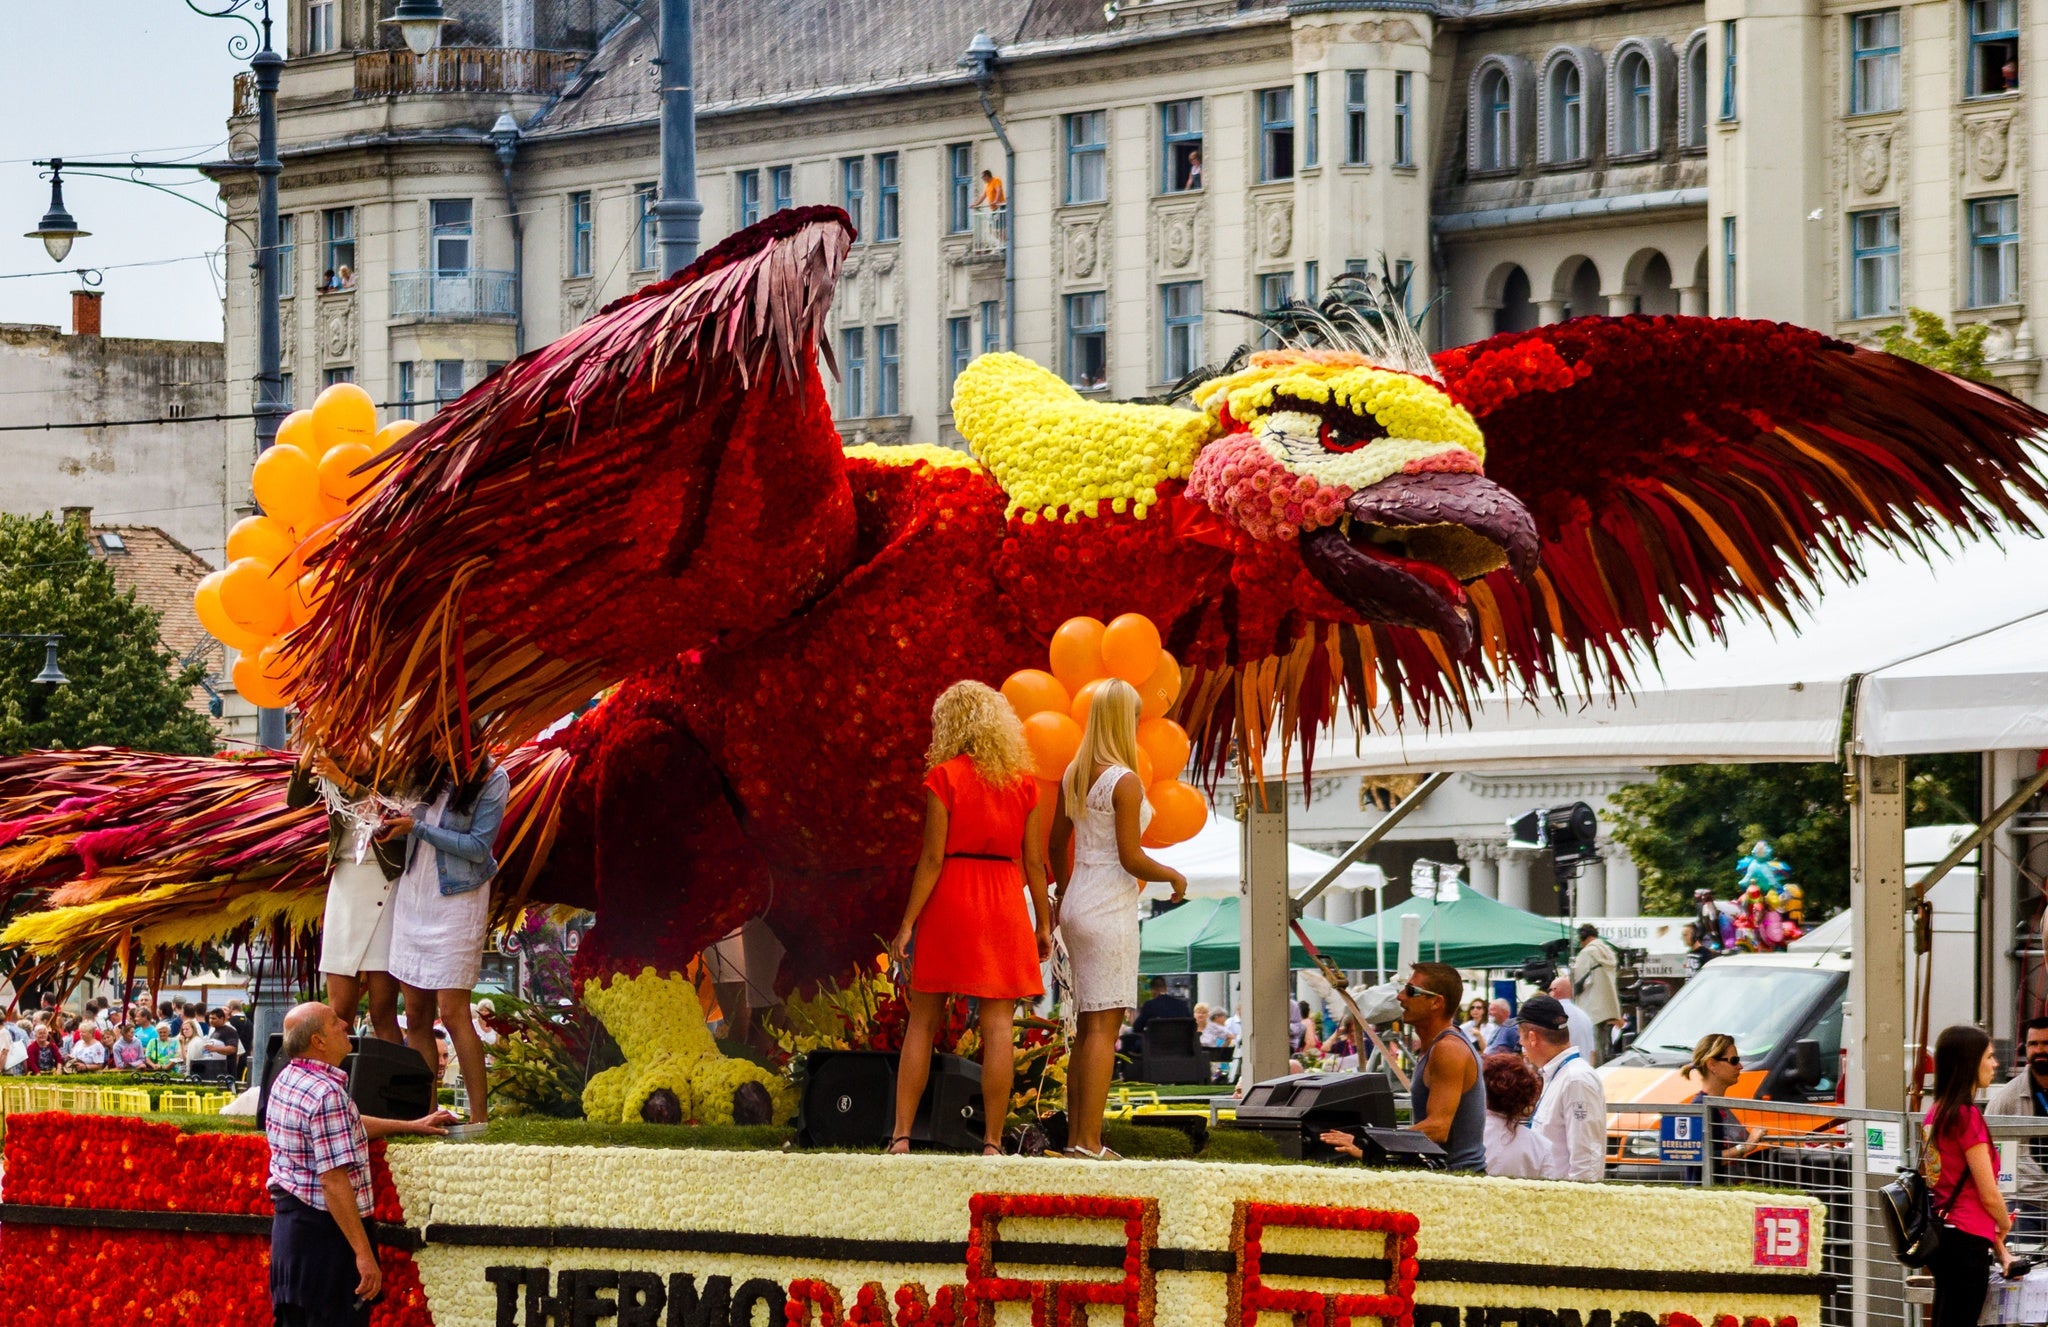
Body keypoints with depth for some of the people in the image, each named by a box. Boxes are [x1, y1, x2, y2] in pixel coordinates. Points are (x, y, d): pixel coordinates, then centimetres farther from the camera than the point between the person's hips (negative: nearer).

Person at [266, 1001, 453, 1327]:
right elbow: (334, 1181, -25)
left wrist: (412, 1126, 31)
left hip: (288, 1219, 10)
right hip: (323, 1231, -10)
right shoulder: (327, 1094, -20)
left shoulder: (288, 1080, 11)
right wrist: (363, 1253, -24)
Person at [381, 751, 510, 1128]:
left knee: (453, 1012, -10)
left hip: (457, 901, -6)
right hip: (413, 895, 6)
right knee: (415, 1015, 4)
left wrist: (417, 828, -15)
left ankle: (479, 1116, -7)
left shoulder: (492, 780, -9)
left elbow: (479, 847, -13)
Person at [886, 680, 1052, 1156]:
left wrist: (908, 923, -7)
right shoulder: (1022, 782, 5)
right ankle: (992, 1141, -3)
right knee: (998, 1024, 1)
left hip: (949, 902, -2)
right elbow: (1034, 860, 4)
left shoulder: (944, 778, -5)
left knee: (923, 1022, 6)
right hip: (1005, 903, 2)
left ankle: (901, 1134, 2)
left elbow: (932, 858, -9)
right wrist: (1043, 922, 12)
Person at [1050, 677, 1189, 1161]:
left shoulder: (1073, 775, 8)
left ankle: (1075, 1136, 15)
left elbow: (1057, 843, 18)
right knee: (1104, 1027, -7)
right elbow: (1131, 859, -17)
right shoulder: (1124, 782, -15)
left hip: (1077, 904, 8)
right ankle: (1090, 1142, -9)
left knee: (1089, 1027, 13)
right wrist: (1175, 877, 0)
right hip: (1111, 908, -8)